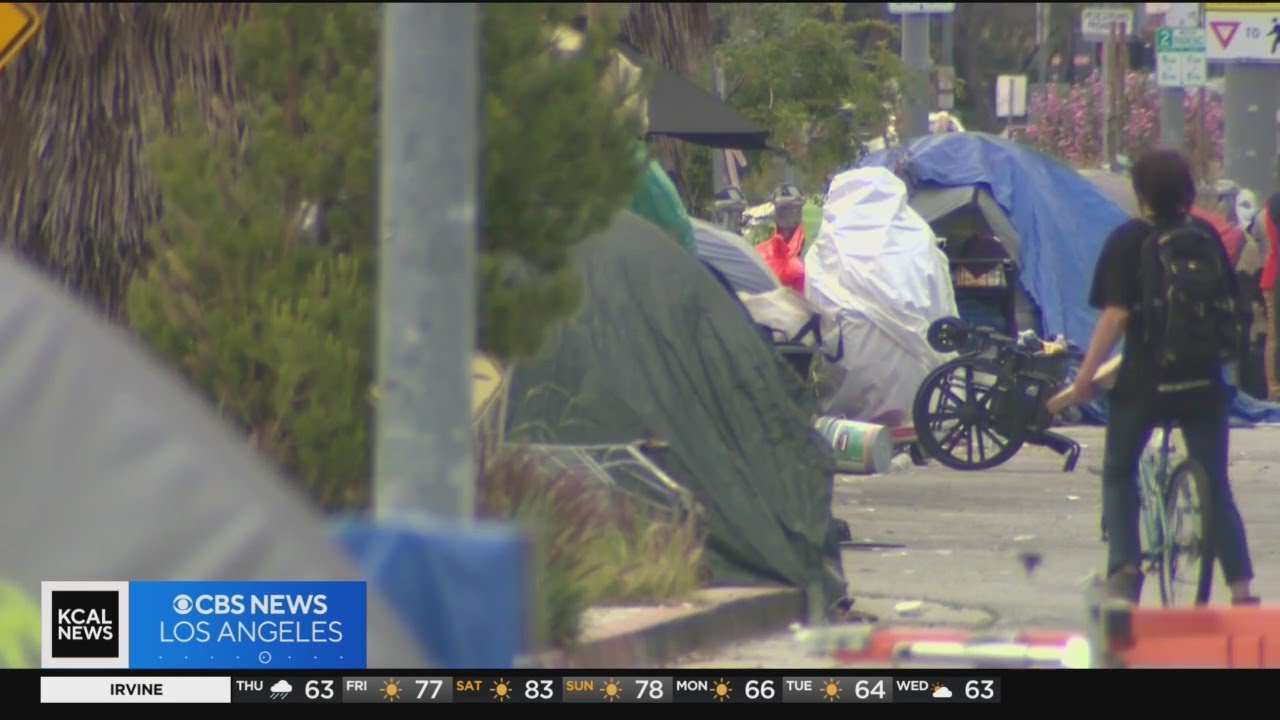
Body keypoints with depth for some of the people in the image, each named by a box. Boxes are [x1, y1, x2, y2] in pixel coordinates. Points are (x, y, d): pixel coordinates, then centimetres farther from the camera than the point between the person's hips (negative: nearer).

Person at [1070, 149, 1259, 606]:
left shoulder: (1129, 240, -6)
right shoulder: (1207, 236, 5)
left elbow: (1116, 314, -12)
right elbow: (1232, 307, 11)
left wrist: (1087, 373, -6)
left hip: (1144, 380, -3)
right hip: (1204, 380, 3)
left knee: (1119, 474, 15)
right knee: (1216, 485, 10)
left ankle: (1124, 566, -3)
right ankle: (1241, 587, -1)